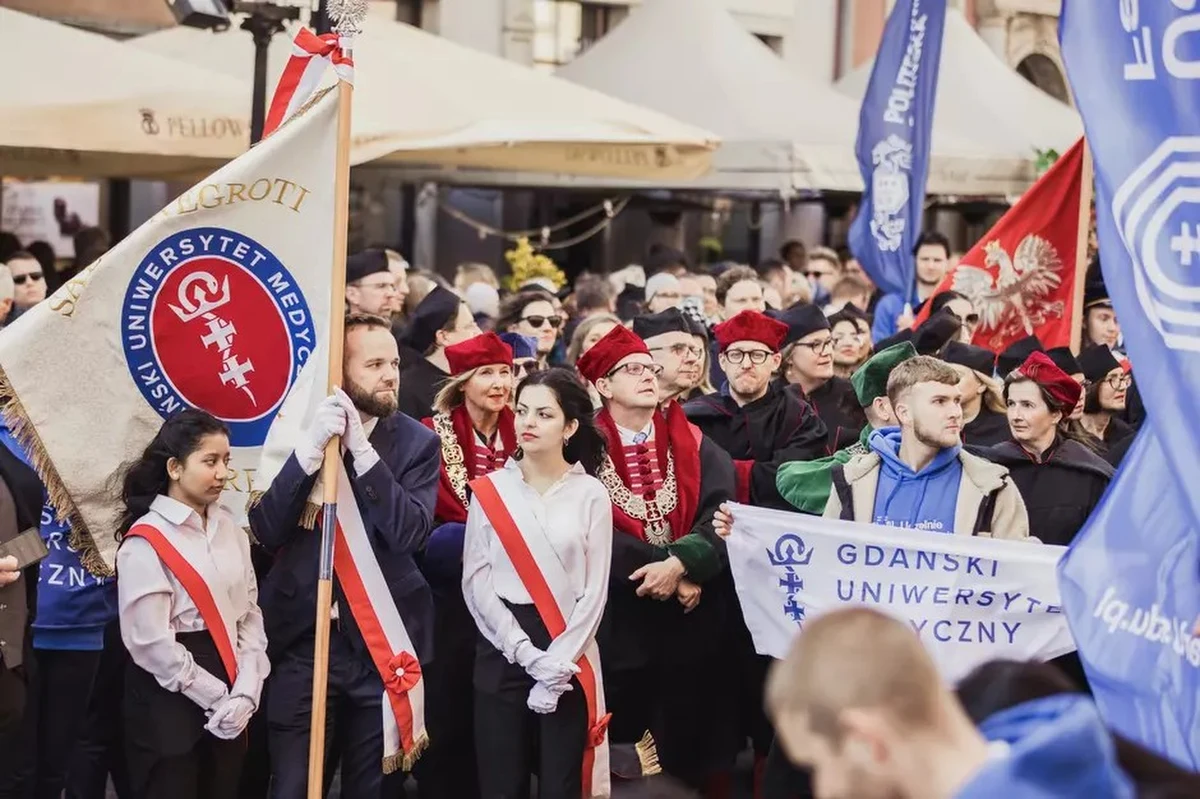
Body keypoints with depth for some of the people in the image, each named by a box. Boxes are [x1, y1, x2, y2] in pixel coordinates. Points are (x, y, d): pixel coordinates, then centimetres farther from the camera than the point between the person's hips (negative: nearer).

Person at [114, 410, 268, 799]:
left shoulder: (229, 526, 7)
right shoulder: (146, 542, -12)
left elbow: (249, 612, 7)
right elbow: (150, 642, -16)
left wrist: (245, 692, -6)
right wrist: (217, 697, -12)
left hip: (230, 706, 6)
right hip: (168, 702, -6)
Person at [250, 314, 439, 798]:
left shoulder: (416, 442, 0)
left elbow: (411, 534, -14)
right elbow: (265, 531, -8)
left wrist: (362, 449, -20)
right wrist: (311, 447, -20)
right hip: (302, 637, 0)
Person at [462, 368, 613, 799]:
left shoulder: (591, 494, 1)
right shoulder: (490, 489, 3)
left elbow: (595, 589, -2)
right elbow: (475, 581, -2)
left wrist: (559, 660, -12)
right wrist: (525, 652, -11)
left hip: (569, 657, -1)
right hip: (502, 651, 1)